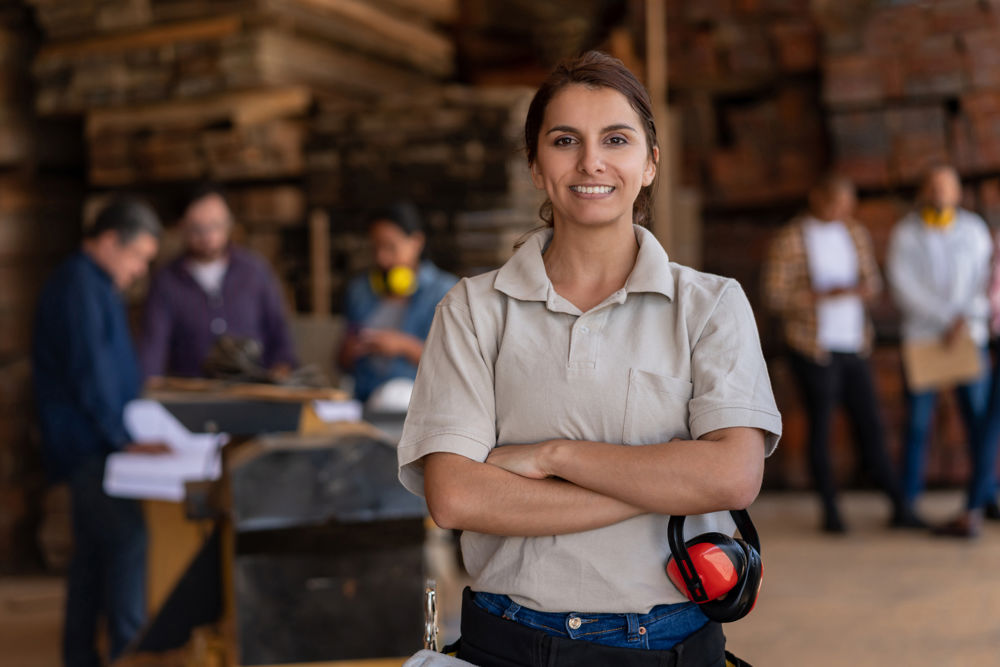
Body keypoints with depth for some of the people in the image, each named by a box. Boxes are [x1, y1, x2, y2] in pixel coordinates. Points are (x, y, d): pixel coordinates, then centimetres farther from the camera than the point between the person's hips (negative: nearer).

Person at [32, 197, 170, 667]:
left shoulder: (92, 285, 18)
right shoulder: (81, 288, -15)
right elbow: (90, 373, -21)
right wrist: (124, 438, -20)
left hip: (87, 446, 10)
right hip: (91, 446, -10)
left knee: (93, 553, 12)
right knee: (128, 540, -13)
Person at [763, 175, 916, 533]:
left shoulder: (855, 234, 10)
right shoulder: (789, 240, -7)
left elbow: (872, 281, 15)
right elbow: (775, 295, -11)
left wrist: (861, 289, -10)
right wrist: (824, 296, -20)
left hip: (853, 346, 5)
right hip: (814, 348, -5)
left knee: (871, 426, 6)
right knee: (821, 427, 1)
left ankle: (899, 506, 12)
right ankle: (830, 510, 13)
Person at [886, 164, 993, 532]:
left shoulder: (974, 229, 9)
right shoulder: (905, 233, 1)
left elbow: (986, 281, 5)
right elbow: (903, 286, -7)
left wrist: (967, 320, -13)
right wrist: (947, 317, -13)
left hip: (969, 337, 2)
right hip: (921, 336, -2)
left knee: (979, 419, -2)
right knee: (917, 424, -2)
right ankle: (907, 501, 5)